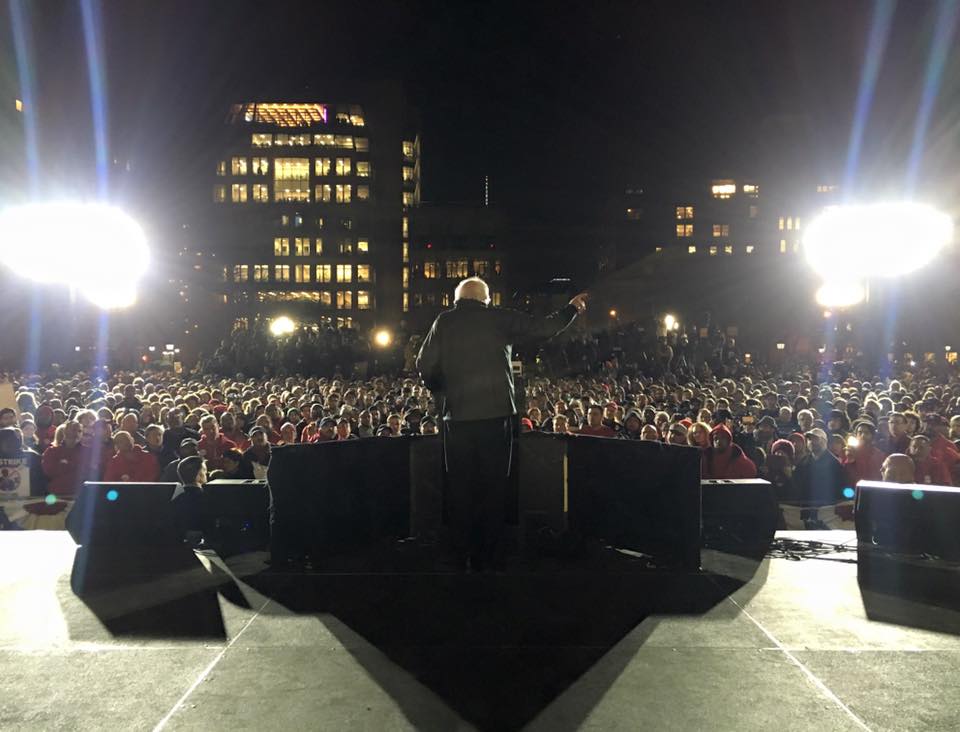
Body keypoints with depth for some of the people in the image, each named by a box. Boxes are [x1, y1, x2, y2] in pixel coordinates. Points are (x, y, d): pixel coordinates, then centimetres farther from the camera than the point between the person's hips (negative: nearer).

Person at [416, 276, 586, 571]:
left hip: (458, 415, 1)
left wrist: (441, 388, 21)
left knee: (461, 485, 9)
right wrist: (572, 309, 20)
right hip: (497, 413, -1)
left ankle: (466, 555, 12)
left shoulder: (444, 322, 4)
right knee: (493, 485, 8)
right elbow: (543, 328, 4)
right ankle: (489, 554, 11)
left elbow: (425, 364, 2)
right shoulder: (499, 317, 2)